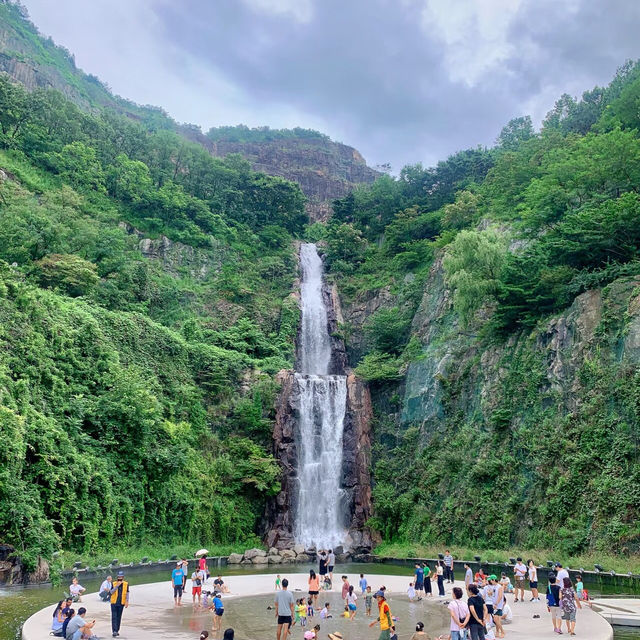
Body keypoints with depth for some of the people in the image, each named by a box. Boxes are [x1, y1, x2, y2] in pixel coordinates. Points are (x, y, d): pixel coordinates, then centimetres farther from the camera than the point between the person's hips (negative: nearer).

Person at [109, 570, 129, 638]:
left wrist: (127, 602, -5)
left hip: (121, 603, 1)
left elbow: (127, 593, 2)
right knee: (114, 617, -8)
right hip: (114, 603, -1)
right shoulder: (114, 584, -2)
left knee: (119, 617, 9)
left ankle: (117, 630, 19)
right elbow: (111, 592, -14)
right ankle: (114, 631, -10)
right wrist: (117, 585, -21)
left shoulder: (126, 584, 0)